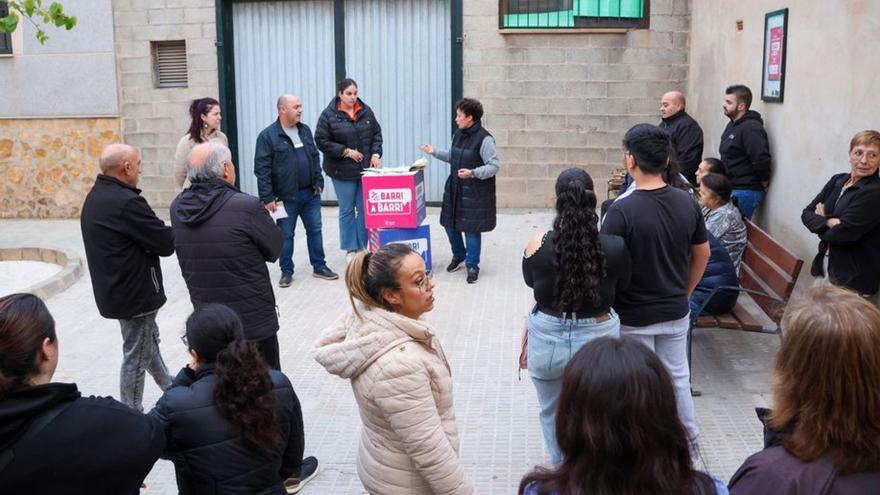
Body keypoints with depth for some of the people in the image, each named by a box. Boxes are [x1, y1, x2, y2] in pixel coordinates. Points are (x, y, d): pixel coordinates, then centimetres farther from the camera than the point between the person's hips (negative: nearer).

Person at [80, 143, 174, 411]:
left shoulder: (96, 196, 7)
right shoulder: (125, 202, -26)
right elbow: (166, 243, -23)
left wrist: (163, 230, -3)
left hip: (116, 288, 10)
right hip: (134, 292, -10)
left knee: (149, 341, 25)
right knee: (136, 354, 3)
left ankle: (170, 390, 42)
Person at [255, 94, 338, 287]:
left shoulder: (305, 130, 8)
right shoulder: (267, 136, -10)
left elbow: (315, 158, 16)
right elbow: (262, 169, -12)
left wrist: (318, 183, 8)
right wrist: (267, 198, -15)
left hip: (310, 194, 5)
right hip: (286, 197, -5)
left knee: (315, 230, 10)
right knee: (285, 235, 6)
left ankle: (319, 266, 22)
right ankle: (286, 271, 18)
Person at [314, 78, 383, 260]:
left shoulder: (366, 111, 4)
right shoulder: (329, 115, -8)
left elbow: (377, 133, 12)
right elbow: (321, 141, -10)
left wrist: (376, 154, -3)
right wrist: (346, 151, -13)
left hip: (366, 169, 3)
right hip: (343, 171, -3)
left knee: (365, 210, 6)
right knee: (347, 210, 6)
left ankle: (363, 246, 17)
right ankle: (350, 249, 17)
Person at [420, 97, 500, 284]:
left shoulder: (484, 139, -18)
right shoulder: (458, 135, 7)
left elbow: (494, 165, -19)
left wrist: (473, 173, -29)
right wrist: (434, 152, 15)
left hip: (475, 193, -8)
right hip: (454, 188, 8)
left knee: (471, 229, 0)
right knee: (449, 223, 14)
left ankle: (472, 265, 17)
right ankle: (459, 256, 37)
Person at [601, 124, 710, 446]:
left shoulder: (622, 211, -24)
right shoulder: (688, 203, -6)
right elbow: (702, 255, 6)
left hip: (633, 317, -5)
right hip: (675, 313, 5)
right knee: (678, 378, 22)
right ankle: (688, 439, 37)